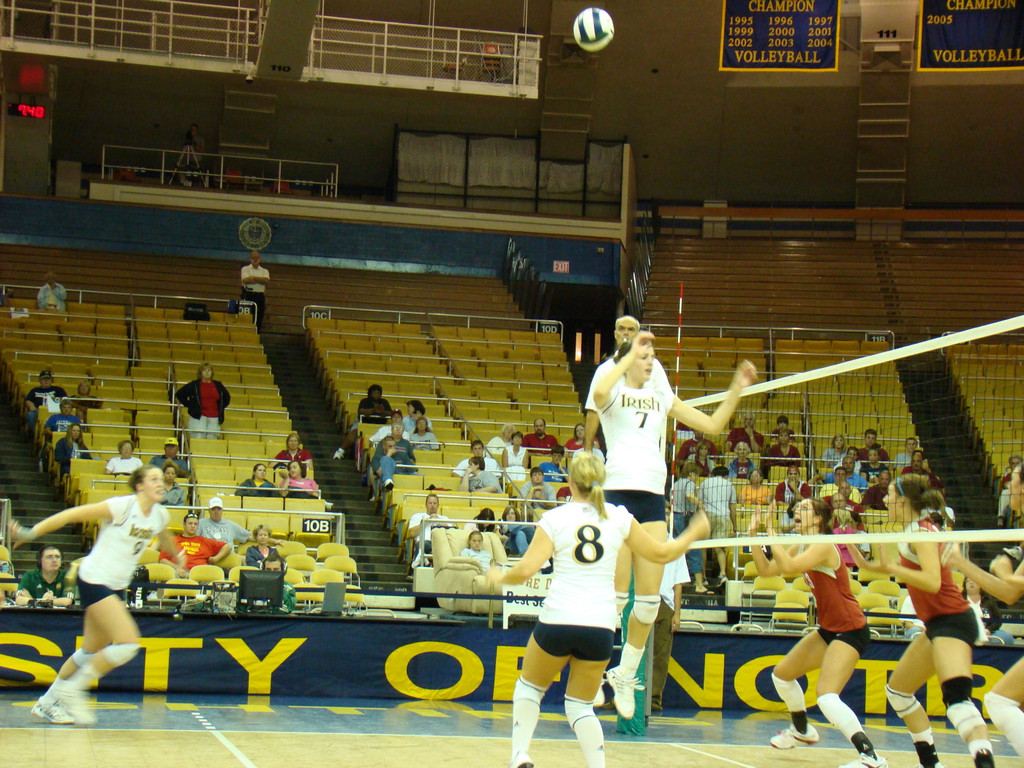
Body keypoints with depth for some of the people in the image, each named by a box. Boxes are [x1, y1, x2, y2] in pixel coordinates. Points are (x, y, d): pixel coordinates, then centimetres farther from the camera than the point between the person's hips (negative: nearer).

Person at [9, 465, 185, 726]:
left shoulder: (159, 515, 4)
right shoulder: (123, 506, -17)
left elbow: (164, 537, 30)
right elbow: (74, 514, -17)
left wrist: (177, 556, 46)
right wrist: (31, 532, -22)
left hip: (117, 586, 8)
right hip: (95, 580, -8)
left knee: (92, 652, 12)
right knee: (128, 643, -18)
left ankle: (48, 702, 27)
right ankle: (71, 690, -5)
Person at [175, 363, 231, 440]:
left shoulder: (218, 385, 11)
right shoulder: (194, 385, 1)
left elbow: (227, 397, 27)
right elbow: (179, 395, 5)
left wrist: (221, 407, 14)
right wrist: (189, 405, 0)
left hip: (214, 419, 3)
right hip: (198, 417, -3)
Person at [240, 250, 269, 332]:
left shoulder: (264, 270, 13)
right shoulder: (245, 268, 6)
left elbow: (267, 281, -5)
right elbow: (246, 280, -12)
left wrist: (254, 278, -11)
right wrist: (261, 280, -8)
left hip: (260, 296, 3)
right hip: (248, 295, -2)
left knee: (259, 319, 0)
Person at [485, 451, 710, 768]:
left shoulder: (555, 519, -1)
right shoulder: (619, 518, 5)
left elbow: (525, 569, -9)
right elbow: (662, 553, 14)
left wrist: (499, 577, 11)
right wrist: (694, 533, 31)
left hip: (558, 621, -2)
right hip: (601, 626, 2)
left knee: (529, 686, 22)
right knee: (580, 705, 14)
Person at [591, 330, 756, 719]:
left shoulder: (661, 396, 19)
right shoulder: (613, 392, 4)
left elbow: (712, 424, 20)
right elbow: (599, 392, -23)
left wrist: (737, 388, 9)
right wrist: (632, 352, -16)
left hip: (653, 499, 5)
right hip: (619, 493, -5)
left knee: (649, 597, 1)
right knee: (615, 593, -9)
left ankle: (625, 674, 15)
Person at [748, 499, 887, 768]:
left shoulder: (824, 547, -19)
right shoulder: (801, 548, 9)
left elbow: (787, 567, -33)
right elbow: (766, 569, 10)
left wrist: (771, 534, -21)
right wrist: (754, 535, 3)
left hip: (850, 630, -10)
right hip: (829, 630, 10)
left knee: (826, 696, -25)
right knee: (781, 674, 22)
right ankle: (801, 730, 45)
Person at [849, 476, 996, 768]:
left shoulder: (922, 532, -13)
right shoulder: (916, 531, 15)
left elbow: (932, 581, -26)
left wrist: (890, 567, -25)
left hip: (952, 622, -11)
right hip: (937, 624, 11)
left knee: (956, 697, -30)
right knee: (897, 690, 21)